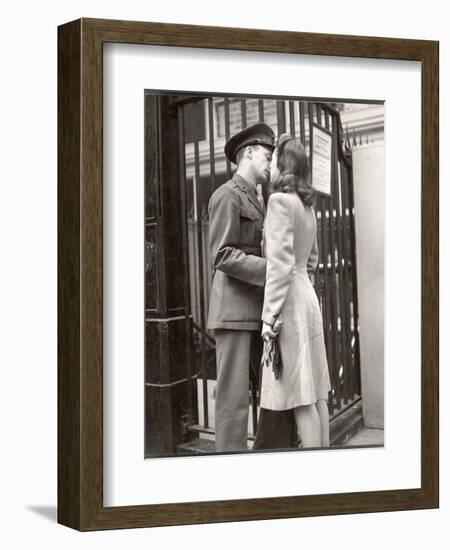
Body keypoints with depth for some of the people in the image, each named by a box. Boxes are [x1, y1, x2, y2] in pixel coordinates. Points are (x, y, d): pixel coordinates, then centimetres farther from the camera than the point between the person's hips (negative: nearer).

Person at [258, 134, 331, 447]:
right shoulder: (307, 206, 15)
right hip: (307, 295, 9)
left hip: (289, 299, -9)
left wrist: (269, 315, -17)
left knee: (300, 394, -7)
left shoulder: (281, 200, -10)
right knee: (315, 392, 9)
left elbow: (280, 263, -17)